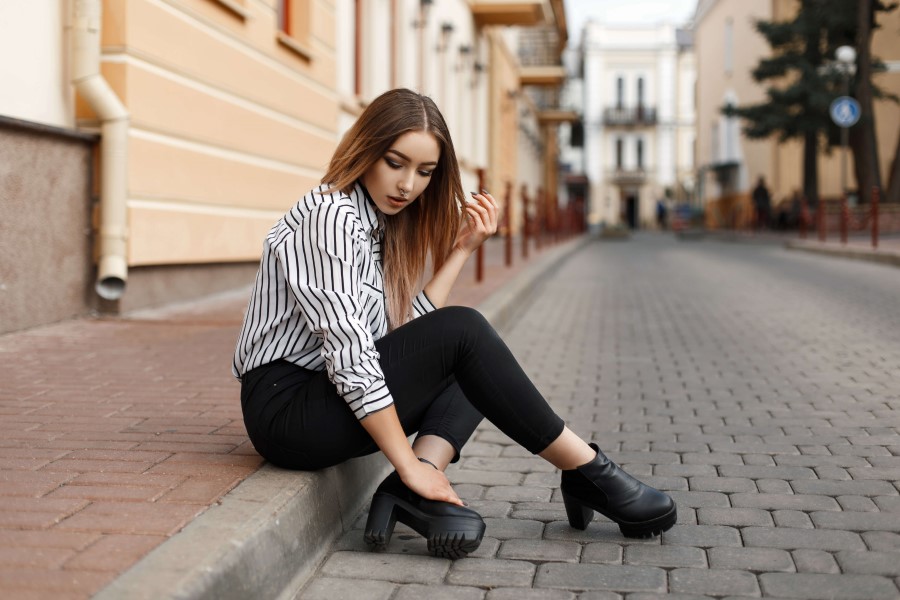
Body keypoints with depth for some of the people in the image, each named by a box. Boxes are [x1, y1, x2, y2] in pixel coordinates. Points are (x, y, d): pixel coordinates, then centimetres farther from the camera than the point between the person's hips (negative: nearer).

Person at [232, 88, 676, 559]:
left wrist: (461, 249, 3)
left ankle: (415, 492, -15)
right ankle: (587, 473, -7)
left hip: (331, 398, 10)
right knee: (464, 332, -19)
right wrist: (408, 464, -21)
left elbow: (403, 332, 3)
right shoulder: (330, 215, -14)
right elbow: (348, 353, -22)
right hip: (286, 407, -10)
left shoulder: (378, 226, 14)